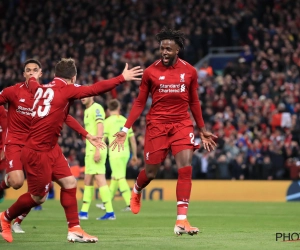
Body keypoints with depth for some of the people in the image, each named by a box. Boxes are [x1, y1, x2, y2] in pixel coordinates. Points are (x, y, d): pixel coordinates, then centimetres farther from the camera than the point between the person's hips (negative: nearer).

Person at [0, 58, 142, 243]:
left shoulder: (41, 88, 9)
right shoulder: (67, 89, -13)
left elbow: (31, 84, 33)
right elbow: (96, 89, -19)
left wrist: (32, 78, 56)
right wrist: (122, 78, -14)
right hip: (38, 152, -9)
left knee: (69, 182, 6)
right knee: (38, 197, 4)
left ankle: (74, 230, 6)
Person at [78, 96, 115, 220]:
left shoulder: (96, 108, -9)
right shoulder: (87, 110, 19)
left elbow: (100, 128, -18)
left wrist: (97, 149, -24)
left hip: (96, 149, -10)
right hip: (90, 149, 10)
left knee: (100, 180, -11)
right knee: (88, 181, 12)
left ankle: (110, 212, -12)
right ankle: (84, 212, 18)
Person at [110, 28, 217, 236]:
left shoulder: (189, 71, 2)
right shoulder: (150, 72, -2)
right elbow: (140, 103, 4)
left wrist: (202, 130, 16)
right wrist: (125, 129, -2)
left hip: (182, 123, 1)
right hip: (157, 124, -1)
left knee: (186, 168, -16)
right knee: (151, 173, 4)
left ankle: (181, 220, -14)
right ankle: (137, 191, 43)